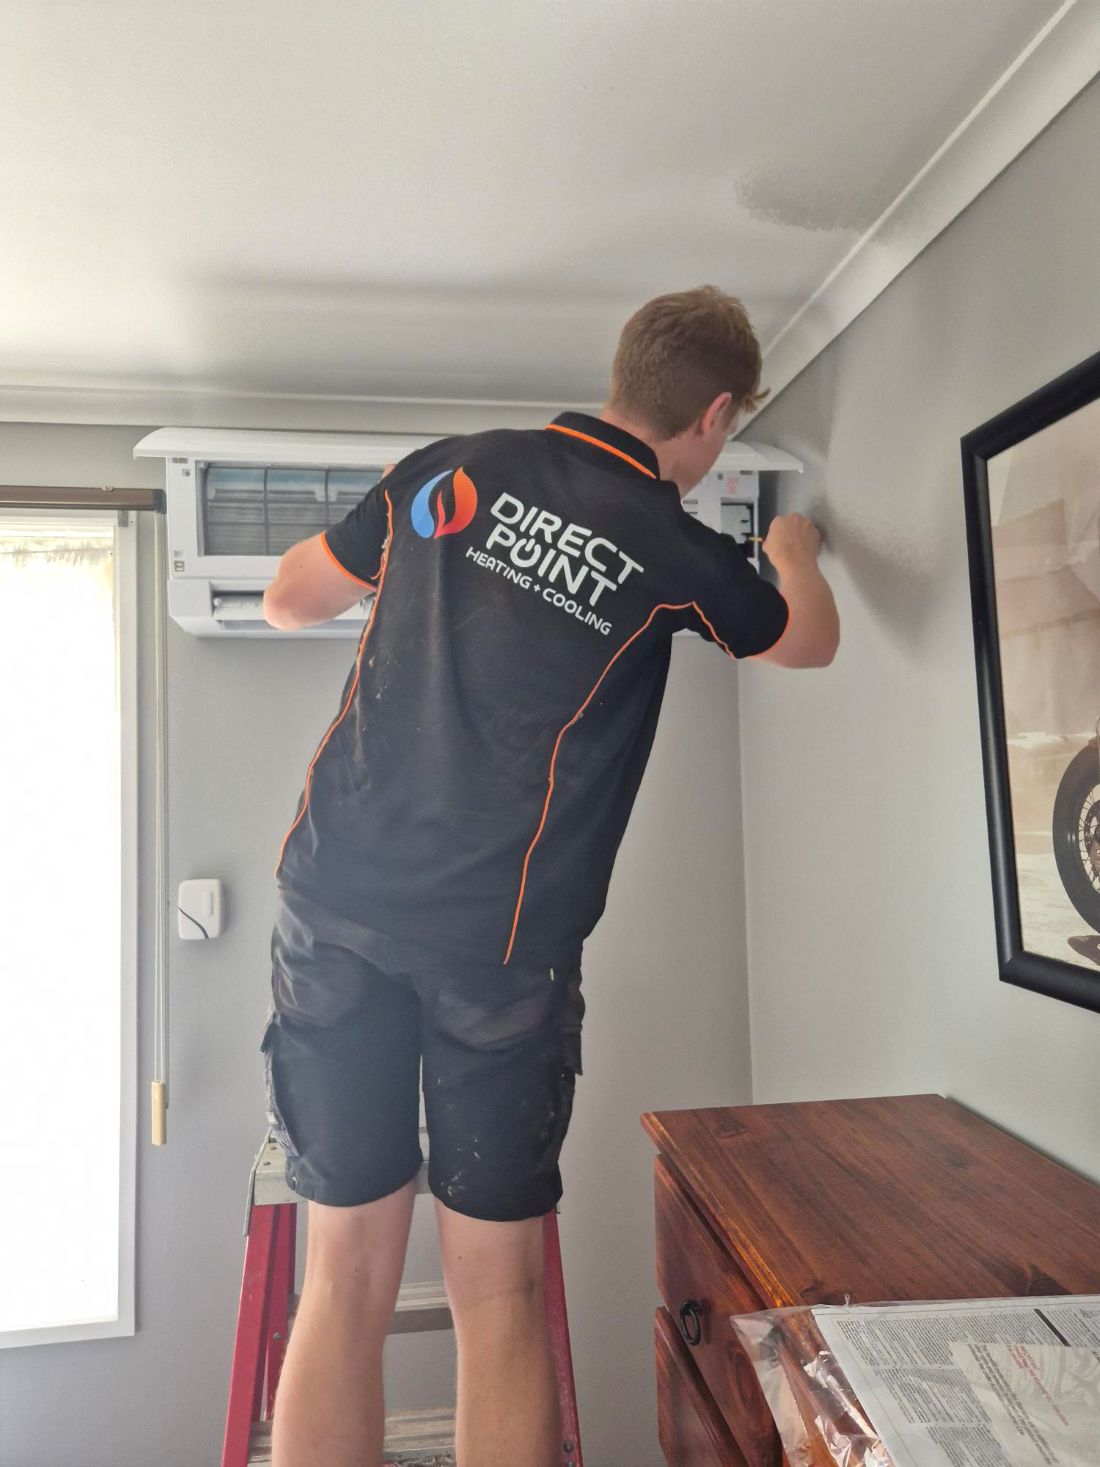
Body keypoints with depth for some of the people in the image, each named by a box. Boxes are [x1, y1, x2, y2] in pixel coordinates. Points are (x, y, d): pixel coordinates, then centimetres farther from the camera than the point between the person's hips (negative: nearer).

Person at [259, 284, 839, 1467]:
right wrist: (794, 554, 40)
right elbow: (809, 642, 19)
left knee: (347, 1278, 13)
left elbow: (287, 601, 16)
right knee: (497, 1292, 12)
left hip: (337, 898, 4)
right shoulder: (674, 550, -2)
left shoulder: (449, 467, 5)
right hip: (498, 942, -3)